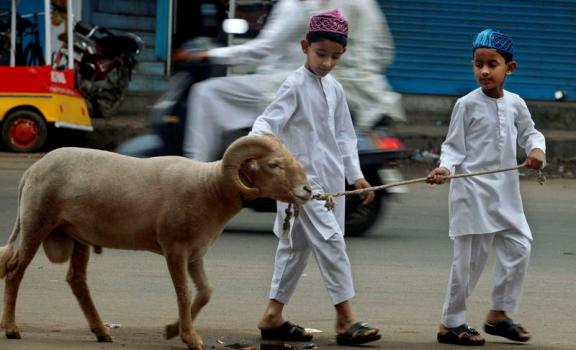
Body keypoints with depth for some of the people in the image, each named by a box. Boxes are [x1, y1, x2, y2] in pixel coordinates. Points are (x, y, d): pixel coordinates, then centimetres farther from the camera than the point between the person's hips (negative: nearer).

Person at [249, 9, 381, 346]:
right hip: (303, 178, -7)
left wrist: (355, 173, 14)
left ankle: (273, 316, 19)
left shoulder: (335, 89, 10)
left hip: (330, 180, 8)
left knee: (297, 247, 12)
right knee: (330, 242, -12)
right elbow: (268, 122, -19)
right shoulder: (295, 86, -11)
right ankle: (345, 320, -10)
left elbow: (344, 135, 18)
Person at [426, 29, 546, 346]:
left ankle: (499, 314, 20)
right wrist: (445, 168, -24)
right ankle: (451, 323, 7)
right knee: (470, 257, -3)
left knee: (519, 246, 6)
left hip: (506, 190, 5)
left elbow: (529, 132, 18)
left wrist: (536, 149, -3)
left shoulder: (515, 104, 4)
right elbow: (453, 146, -6)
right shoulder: (467, 105, -9)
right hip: (473, 191, -5)